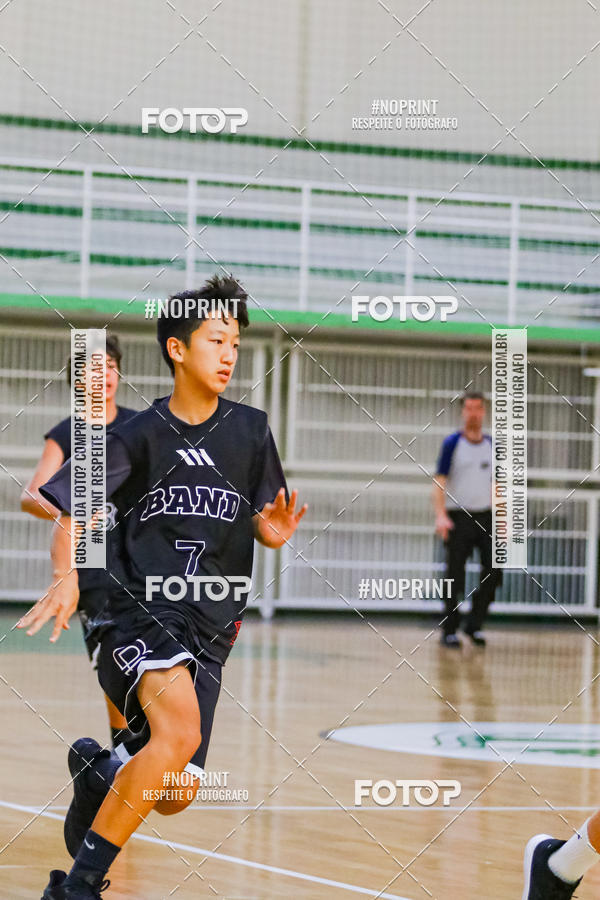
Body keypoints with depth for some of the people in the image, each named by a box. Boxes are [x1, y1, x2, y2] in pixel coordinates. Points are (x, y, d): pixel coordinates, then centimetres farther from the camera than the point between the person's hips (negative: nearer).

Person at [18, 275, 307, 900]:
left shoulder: (250, 431, 7)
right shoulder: (138, 436, 0)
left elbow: (265, 527, 12)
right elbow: (71, 513, 5)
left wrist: (275, 531, -12)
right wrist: (68, 579, -13)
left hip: (208, 629, 4)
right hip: (141, 610, -4)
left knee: (174, 796, 1)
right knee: (181, 730, -32)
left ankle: (96, 771, 37)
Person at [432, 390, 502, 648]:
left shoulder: (492, 445, 11)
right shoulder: (453, 443, -3)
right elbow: (440, 481, -8)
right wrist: (441, 516, -19)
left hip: (485, 517, 4)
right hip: (458, 517, -4)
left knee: (494, 571, -5)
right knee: (455, 576, -3)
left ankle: (474, 624, 9)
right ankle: (449, 631, 5)